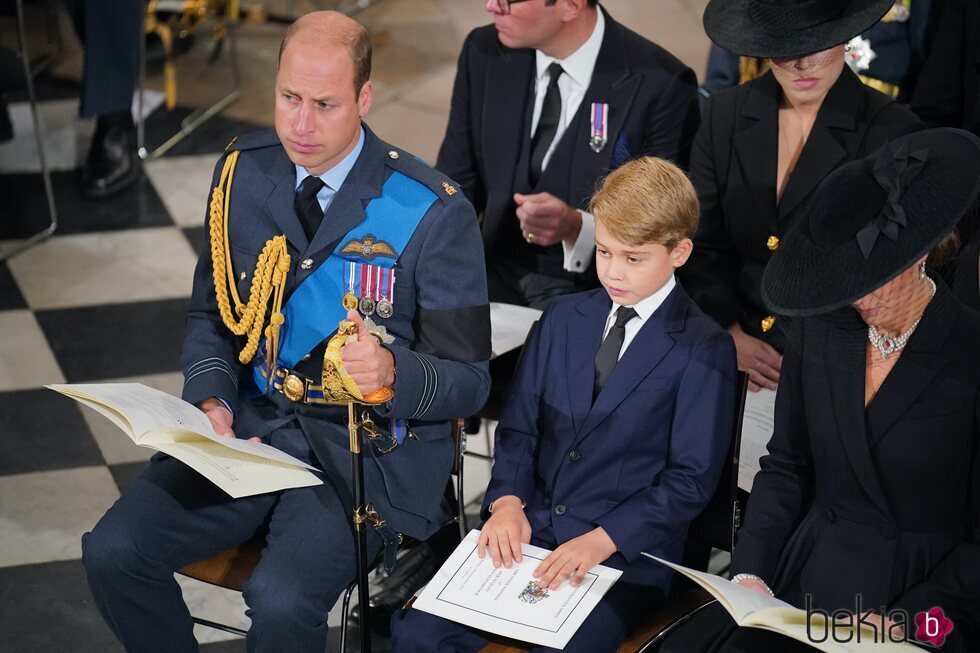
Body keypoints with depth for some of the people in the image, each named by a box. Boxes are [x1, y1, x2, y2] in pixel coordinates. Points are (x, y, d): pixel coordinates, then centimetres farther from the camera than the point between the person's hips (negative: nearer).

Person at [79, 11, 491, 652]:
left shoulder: (434, 212, -12)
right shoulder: (243, 172, 3)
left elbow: (467, 380, -8)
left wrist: (391, 372, -31)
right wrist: (212, 401, -6)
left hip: (369, 449, -5)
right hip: (252, 425, 5)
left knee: (282, 600, -29)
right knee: (113, 551, -14)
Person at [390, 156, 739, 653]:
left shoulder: (705, 351, -4)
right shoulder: (563, 319, 12)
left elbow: (691, 480, -7)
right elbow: (519, 428, 14)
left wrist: (601, 540, -16)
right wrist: (508, 502, -5)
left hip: (626, 558, -4)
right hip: (527, 535, 4)